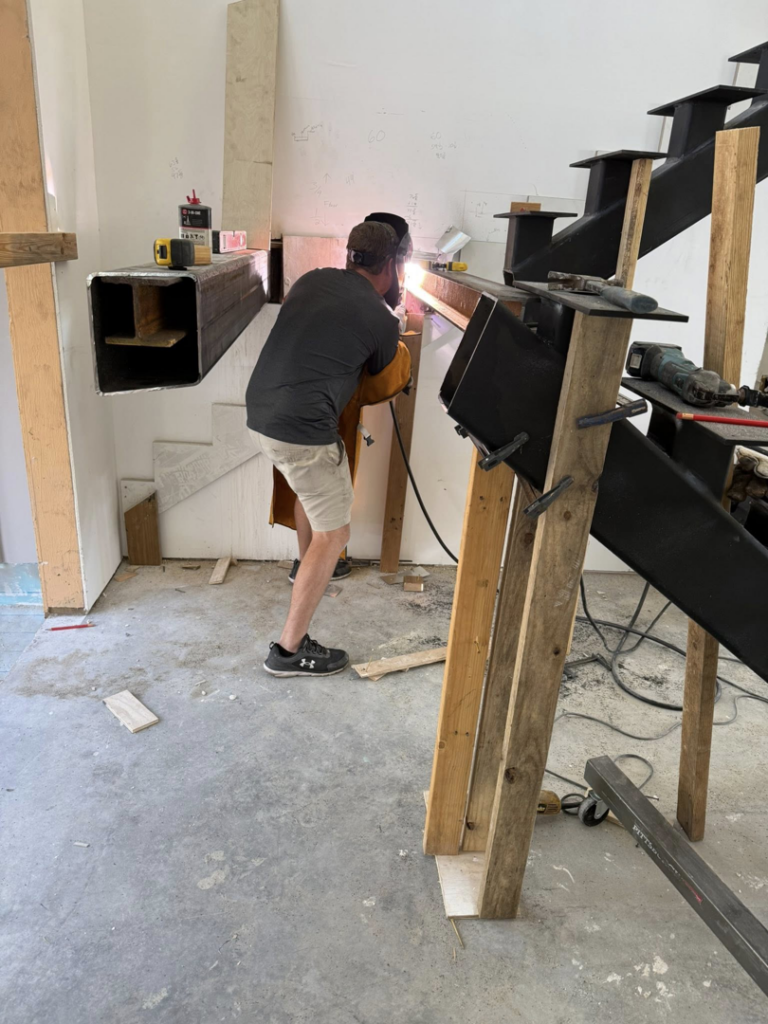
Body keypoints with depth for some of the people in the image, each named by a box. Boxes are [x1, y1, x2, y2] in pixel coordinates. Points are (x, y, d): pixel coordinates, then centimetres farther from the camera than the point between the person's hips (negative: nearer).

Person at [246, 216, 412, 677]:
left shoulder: (312, 279, 9)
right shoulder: (382, 321, -7)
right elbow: (376, 376, 13)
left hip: (261, 410, 8)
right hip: (301, 430, -8)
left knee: (313, 484, 33)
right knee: (333, 535, 4)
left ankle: (306, 563, 55)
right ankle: (290, 650, 9)